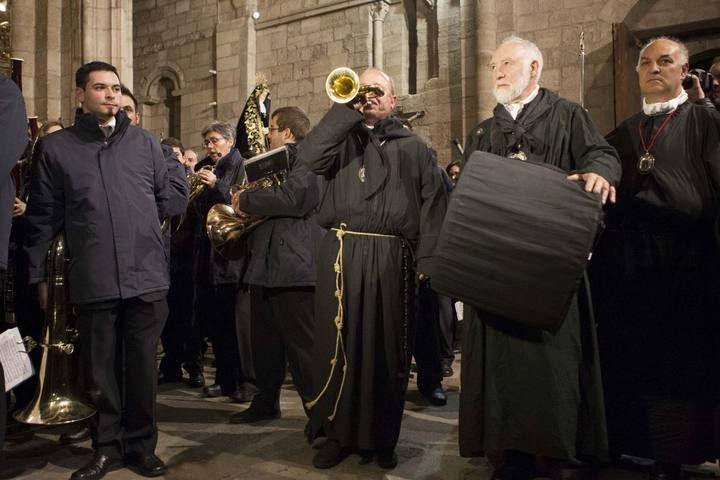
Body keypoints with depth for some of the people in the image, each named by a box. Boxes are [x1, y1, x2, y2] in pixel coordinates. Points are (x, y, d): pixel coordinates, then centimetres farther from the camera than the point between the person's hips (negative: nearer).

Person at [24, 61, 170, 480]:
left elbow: (167, 198, 17)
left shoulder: (146, 142, 9)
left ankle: (141, 446, 24)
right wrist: (39, 274, 5)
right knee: (100, 370, 10)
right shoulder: (56, 147, 5)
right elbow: (43, 217, 5)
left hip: (146, 276, 1)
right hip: (92, 282, 0)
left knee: (143, 367, 8)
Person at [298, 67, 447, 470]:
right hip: (341, 254, 0)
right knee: (338, 343, 3)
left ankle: (383, 438, 22)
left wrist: (427, 261, -6)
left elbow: (433, 206, 4)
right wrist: (346, 109, -6)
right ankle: (338, 433, 18)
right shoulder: (340, 139, 14)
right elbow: (308, 157, -8)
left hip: (392, 259, 0)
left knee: (387, 349, 7)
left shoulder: (413, 146, 13)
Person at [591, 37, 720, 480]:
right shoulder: (622, 133, 16)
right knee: (625, 356, 8)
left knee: (677, 359, 5)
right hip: (624, 258, 4)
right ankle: (622, 439, 22)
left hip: (681, 258, -3)